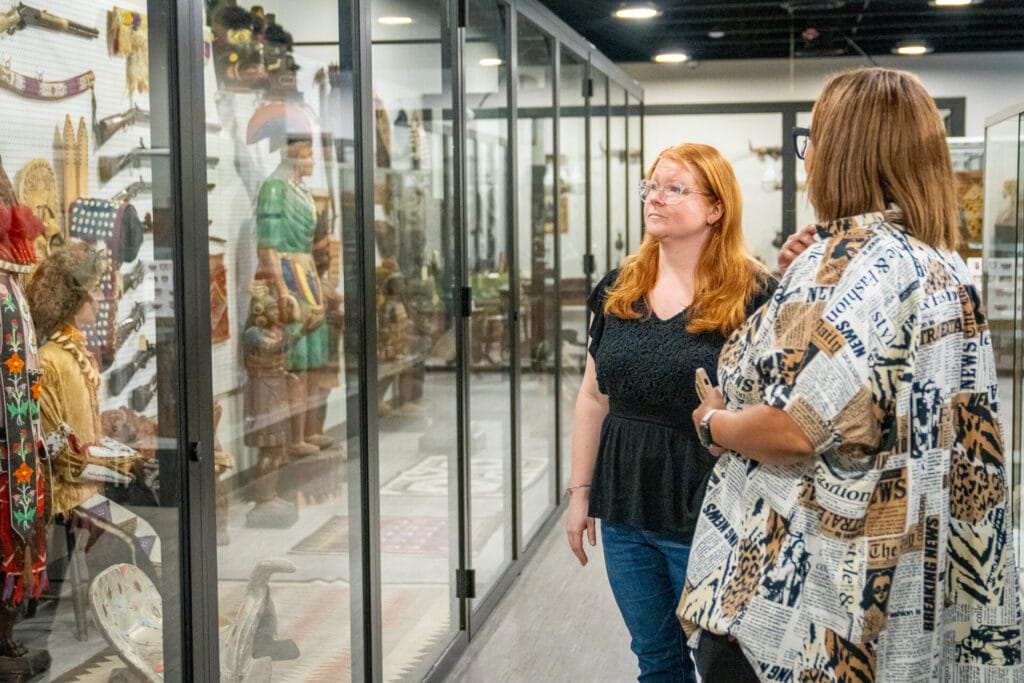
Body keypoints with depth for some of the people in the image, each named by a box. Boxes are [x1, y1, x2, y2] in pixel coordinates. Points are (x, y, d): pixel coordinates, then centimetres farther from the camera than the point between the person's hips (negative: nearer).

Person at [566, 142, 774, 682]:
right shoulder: (616, 291, 7)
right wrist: (580, 491, 10)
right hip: (624, 511, 5)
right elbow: (593, 397, 11)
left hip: (709, 513, -5)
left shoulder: (752, 297, -10)